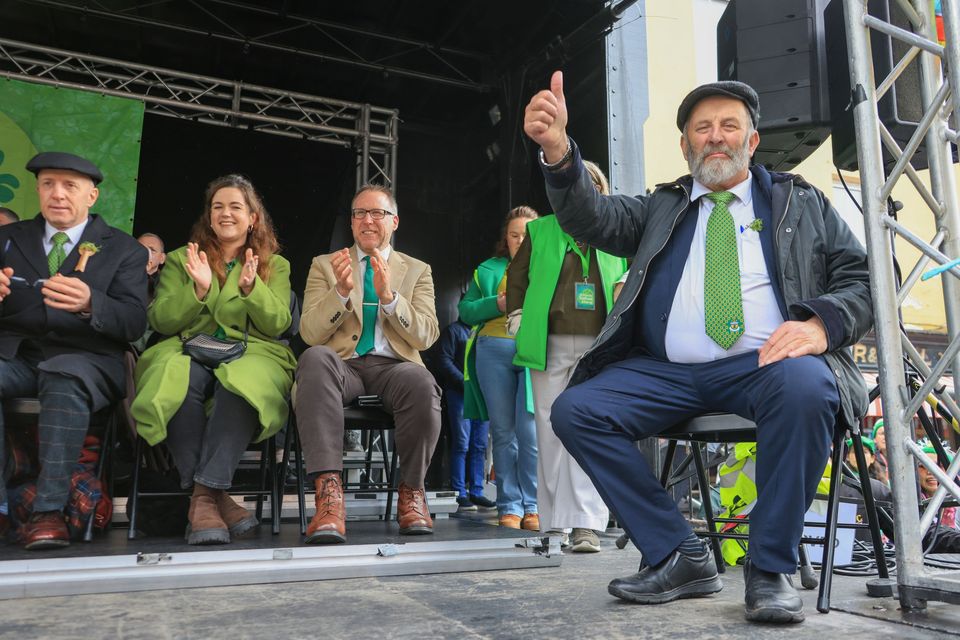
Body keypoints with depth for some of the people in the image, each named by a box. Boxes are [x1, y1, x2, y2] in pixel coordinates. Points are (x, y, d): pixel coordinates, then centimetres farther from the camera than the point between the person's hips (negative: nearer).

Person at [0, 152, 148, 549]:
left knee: (65, 382, -36)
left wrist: (89, 304, -27)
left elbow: (133, 324, -4)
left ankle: (48, 511, -30)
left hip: (83, 358, -2)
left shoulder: (124, 250, 9)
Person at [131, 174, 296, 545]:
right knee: (181, 381, -37)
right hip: (189, 350, 1)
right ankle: (216, 499, -31)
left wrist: (251, 288, -12)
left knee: (241, 384, -39)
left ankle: (204, 496, -34)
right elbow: (160, 321, 9)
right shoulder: (180, 259, 22)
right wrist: (199, 289, -7)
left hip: (252, 352, -1)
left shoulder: (275, 264, 20)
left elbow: (277, 324, 6)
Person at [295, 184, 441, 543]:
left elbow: (426, 337, 3)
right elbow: (309, 334, 4)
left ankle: (411, 492, -12)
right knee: (316, 358, -36)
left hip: (393, 366, 0)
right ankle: (329, 491, -39)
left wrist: (389, 295, -13)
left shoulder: (417, 271, 18)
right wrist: (341, 291, -14)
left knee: (421, 383, -36)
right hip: (344, 365, 0)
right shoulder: (324, 265, 17)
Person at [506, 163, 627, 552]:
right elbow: (516, 278, 16)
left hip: (598, 346, 0)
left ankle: (587, 525, -6)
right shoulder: (540, 232, 13)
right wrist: (518, 317, 6)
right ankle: (554, 524, 12)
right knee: (551, 432, 3)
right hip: (550, 345, 1)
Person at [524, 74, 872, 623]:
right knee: (575, 410, -18)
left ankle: (772, 568, -16)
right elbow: (592, 218, 3)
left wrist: (821, 324, -12)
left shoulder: (803, 203, 19)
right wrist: (558, 151, -17)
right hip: (664, 372, 3)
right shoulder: (660, 209, 21)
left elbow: (863, 276, 11)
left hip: (766, 364, -2)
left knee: (805, 387, -36)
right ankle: (680, 557, -7)